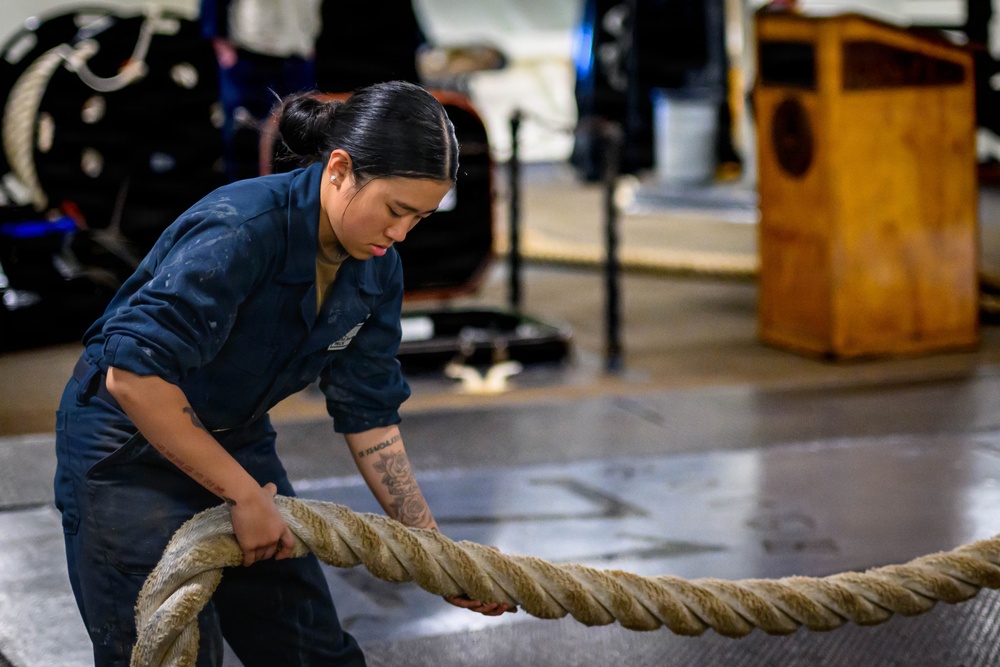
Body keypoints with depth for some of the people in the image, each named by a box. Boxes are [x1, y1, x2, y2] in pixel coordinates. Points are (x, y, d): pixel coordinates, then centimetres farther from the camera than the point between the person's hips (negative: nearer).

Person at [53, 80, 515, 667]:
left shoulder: (377, 271, -7)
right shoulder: (240, 228, -31)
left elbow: (370, 418, 2)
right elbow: (133, 375, -36)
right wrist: (243, 493, -29)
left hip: (237, 442, 7)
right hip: (129, 449, -7)